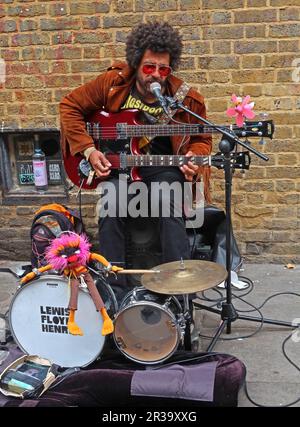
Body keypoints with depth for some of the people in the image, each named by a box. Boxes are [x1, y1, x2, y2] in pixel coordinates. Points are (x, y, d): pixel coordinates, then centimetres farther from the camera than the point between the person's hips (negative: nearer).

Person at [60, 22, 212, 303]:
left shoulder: (186, 99, -7)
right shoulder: (113, 82, -7)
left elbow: (202, 139, 8)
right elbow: (70, 106, 3)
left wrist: (194, 158, -16)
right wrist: (88, 149, -8)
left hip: (163, 169, 0)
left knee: (168, 206, -32)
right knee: (111, 209, -29)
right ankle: (114, 291, -19)